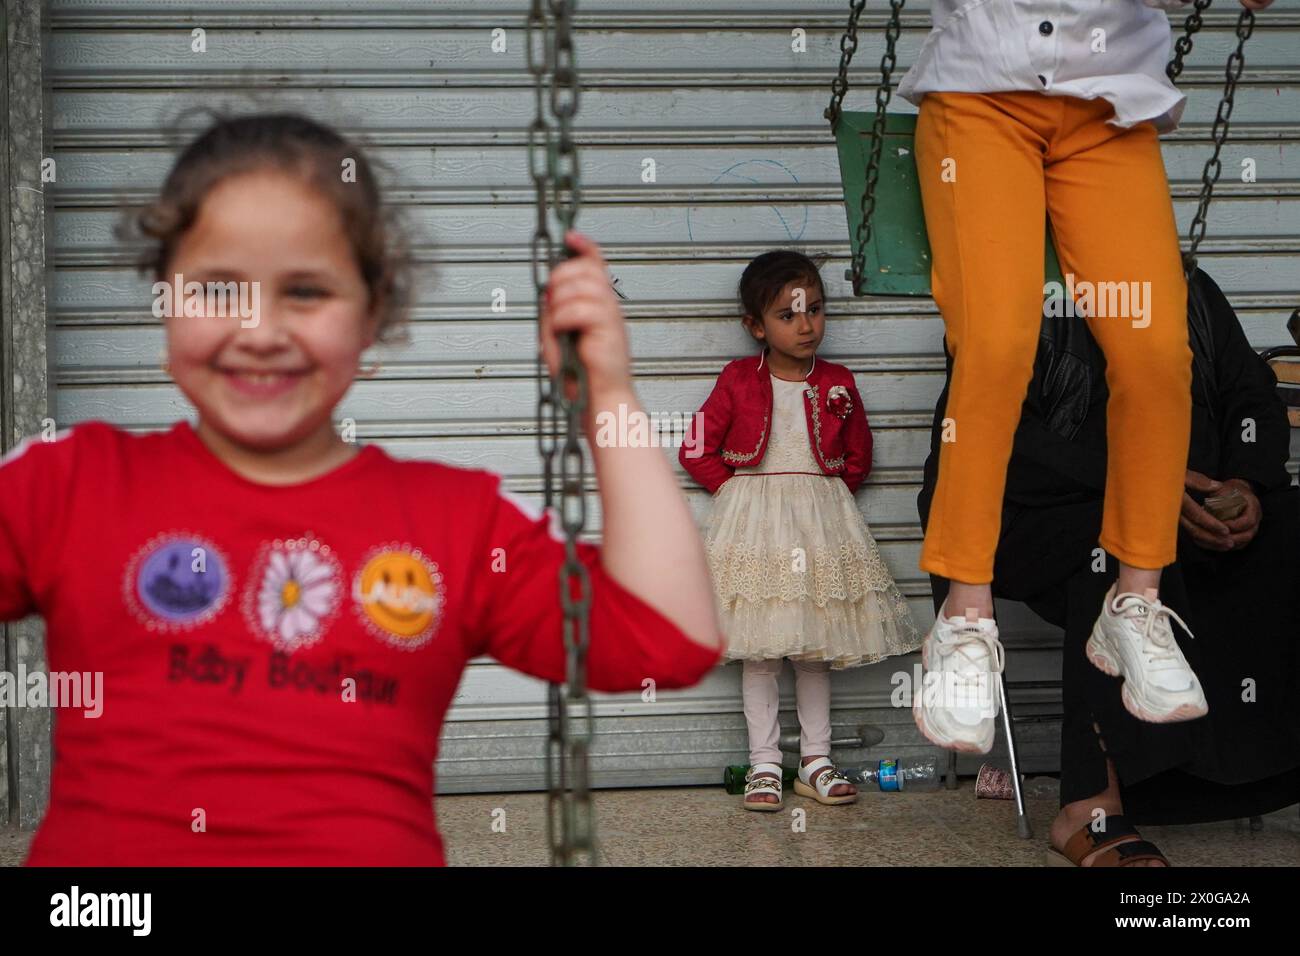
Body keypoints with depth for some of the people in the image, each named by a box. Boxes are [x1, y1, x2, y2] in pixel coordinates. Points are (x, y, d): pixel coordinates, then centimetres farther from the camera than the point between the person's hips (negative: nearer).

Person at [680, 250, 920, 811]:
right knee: (759, 650, -1)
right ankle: (763, 765, 7)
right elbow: (697, 452, 2)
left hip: (820, 523, 2)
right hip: (754, 525, -2)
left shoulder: (838, 384, 4)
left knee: (816, 648, 7)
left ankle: (816, 762, 16)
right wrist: (740, 491, -3)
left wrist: (821, 495, 2)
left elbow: (858, 459, 13)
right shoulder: (738, 381, -1)